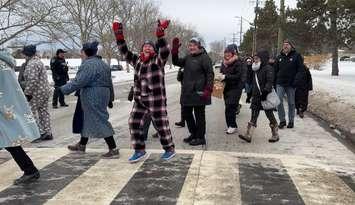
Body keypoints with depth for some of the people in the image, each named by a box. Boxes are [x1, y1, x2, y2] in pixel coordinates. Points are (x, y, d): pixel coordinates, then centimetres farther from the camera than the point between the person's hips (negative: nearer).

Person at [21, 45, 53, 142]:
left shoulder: (32, 64, -17)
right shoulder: (38, 61, 16)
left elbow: (32, 80, -25)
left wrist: (27, 93, -20)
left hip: (37, 93, -10)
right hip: (45, 91, 10)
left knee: (32, 112, -3)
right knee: (44, 111, 12)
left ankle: (40, 133, -1)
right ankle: (48, 133, 17)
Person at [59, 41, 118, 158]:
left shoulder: (88, 65, -15)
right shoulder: (103, 64, 16)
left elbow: (78, 82, -21)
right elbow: (109, 83, 18)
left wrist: (63, 89, -13)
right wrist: (110, 98, 23)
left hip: (93, 98, -10)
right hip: (103, 95, 10)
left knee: (99, 121, -6)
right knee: (86, 119, 21)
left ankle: (113, 150, -4)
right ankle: (81, 145, 35)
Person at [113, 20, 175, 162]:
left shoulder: (158, 60, -6)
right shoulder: (137, 60, 10)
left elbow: (165, 52, -24)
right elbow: (125, 52, 11)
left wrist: (160, 35, -35)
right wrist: (119, 37, 0)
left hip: (156, 100, -6)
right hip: (140, 100, 6)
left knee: (161, 125, 4)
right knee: (134, 123, 6)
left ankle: (170, 149, 23)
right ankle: (139, 150, 20)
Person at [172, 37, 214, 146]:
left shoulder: (204, 57, -8)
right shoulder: (188, 57, 14)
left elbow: (210, 74, -11)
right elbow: (176, 62, 12)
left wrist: (208, 90, -18)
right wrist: (175, 50, -2)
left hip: (198, 92, -8)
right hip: (187, 92, 8)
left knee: (199, 115, 1)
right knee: (186, 113, 14)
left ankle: (200, 138, 14)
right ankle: (193, 134, 31)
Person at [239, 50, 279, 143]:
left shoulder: (268, 69, -10)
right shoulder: (256, 70, 15)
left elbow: (270, 81, -21)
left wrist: (265, 91, -31)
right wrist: (252, 94, 22)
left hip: (265, 97, -8)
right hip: (256, 97, 8)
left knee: (269, 115, 4)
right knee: (254, 116, 5)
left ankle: (275, 135, 18)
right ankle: (248, 135, 4)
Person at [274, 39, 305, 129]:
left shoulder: (296, 56, -1)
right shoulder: (280, 57, 11)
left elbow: (301, 70, -6)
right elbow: (275, 70, 16)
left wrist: (296, 80, -17)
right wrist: (275, 81, 6)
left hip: (291, 84, -3)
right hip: (280, 83, 3)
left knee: (291, 103, 7)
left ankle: (291, 121, 19)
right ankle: (282, 120, 1)